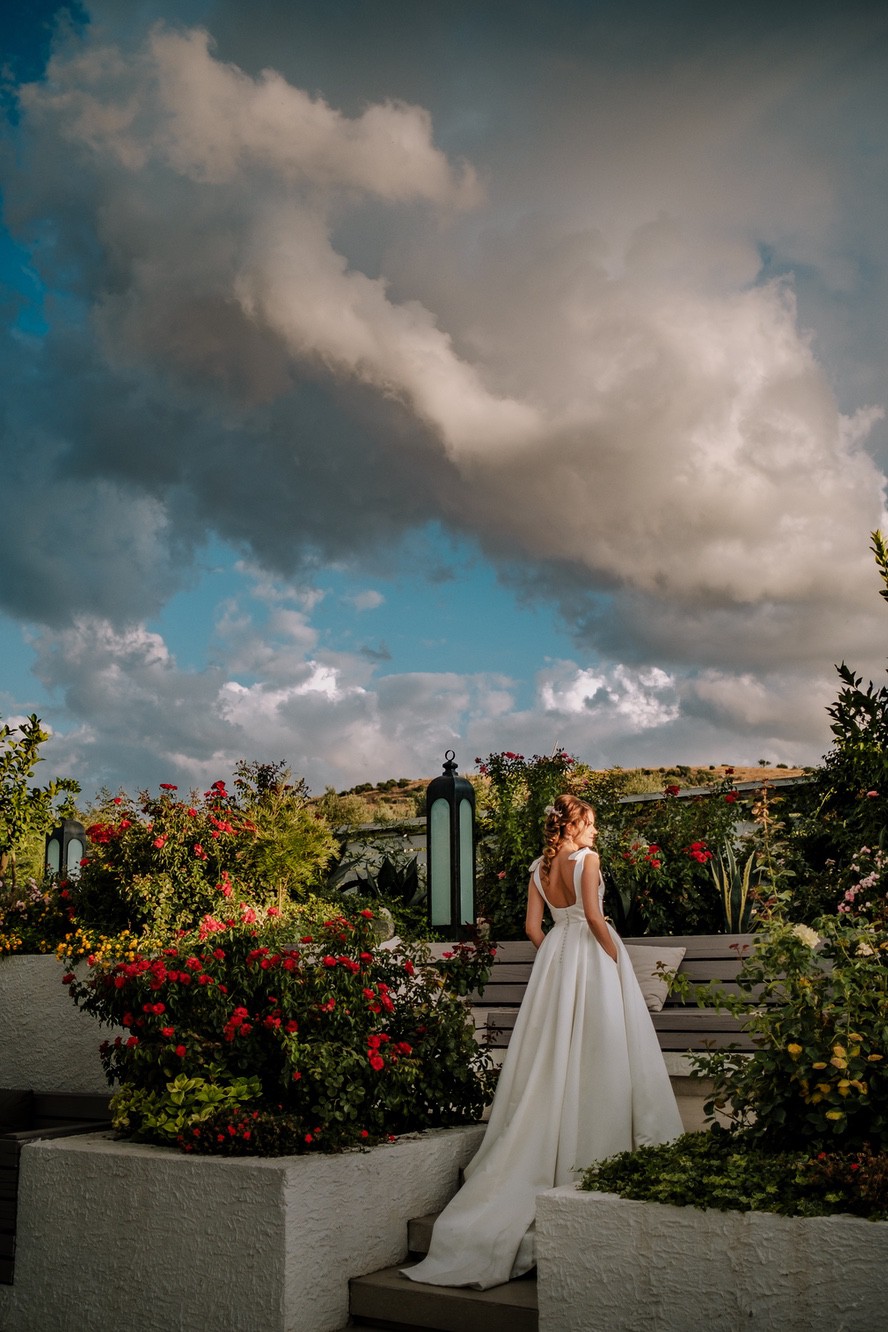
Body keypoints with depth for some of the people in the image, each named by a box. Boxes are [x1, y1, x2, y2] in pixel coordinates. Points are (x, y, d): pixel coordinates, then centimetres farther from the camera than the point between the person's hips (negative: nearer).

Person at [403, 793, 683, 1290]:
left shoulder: (539, 868, 9)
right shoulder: (586, 859, -10)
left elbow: (533, 927, 7)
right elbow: (593, 916, -18)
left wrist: (559, 958, 17)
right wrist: (617, 960, -10)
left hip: (555, 957, 6)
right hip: (592, 956, -6)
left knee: (556, 1051, 10)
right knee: (597, 1049, -1)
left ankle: (547, 1152, 14)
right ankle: (597, 1147, 1)